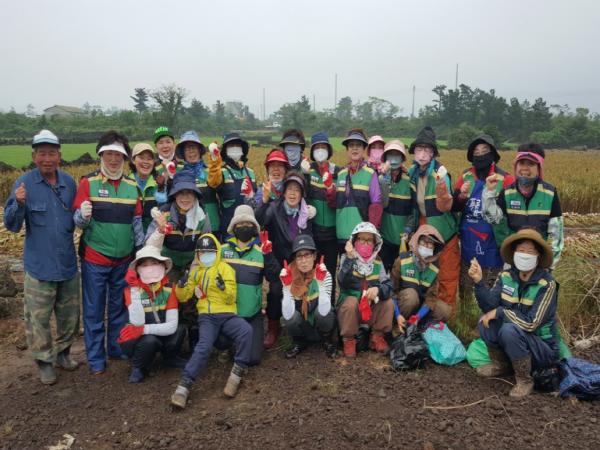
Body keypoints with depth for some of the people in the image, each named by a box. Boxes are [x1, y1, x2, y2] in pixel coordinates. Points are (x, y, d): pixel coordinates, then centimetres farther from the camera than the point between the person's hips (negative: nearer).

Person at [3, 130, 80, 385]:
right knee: (39, 318, 5)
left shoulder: (69, 182, 3)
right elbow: (11, 225, -12)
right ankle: (44, 361, 23)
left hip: (68, 263, 4)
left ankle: (63, 352, 35)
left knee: (70, 315, 16)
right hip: (39, 266, -4)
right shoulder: (24, 183, -10)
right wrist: (18, 203, -30)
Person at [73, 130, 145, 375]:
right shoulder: (88, 183, -6)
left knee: (120, 307, 16)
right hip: (94, 260, -3)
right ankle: (96, 358, 20)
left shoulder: (132, 186, 5)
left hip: (124, 260, 4)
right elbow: (77, 220, -10)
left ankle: (118, 348, 32)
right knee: (94, 310, 7)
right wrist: (83, 216, -33)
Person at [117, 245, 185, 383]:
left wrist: (144, 329, -31)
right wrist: (134, 289, -33)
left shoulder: (168, 289, -12)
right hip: (134, 341, -3)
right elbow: (138, 322, -31)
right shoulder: (131, 289, -18)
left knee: (179, 329, -22)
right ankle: (138, 367, -3)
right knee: (150, 340, -34)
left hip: (160, 337, 4)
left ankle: (170, 358, 7)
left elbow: (172, 326, -19)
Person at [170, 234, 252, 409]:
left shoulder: (225, 269, 6)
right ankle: (184, 385, -33)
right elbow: (183, 297, 15)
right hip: (207, 316, 1)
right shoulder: (196, 271, 18)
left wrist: (223, 286, -24)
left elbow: (231, 299, -3)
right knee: (204, 345, -29)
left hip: (228, 315, -1)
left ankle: (237, 373, -22)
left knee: (246, 330, -32)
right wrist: (182, 284, -6)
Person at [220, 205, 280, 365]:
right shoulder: (223, 249, 0)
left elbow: (274, 278, -12)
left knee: (253, 358, -2)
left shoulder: (261, 251, -3)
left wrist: (268, 255, -22)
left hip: (252, 313, -1)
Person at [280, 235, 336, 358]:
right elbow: (287, 315, -29)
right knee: (292, 316, -30)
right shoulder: (289, 277, -17)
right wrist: (287, 286, -37)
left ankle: (327, 341, -1)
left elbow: (324, 311, -34)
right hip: (301, 328, 1)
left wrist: (321, 283, -40)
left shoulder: (325, 275, -20)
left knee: (320, 311, -31)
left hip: (321, 327, -1)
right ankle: (299, 342, 3)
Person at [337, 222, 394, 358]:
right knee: (351, 302, -33)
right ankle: (349, 339, -11)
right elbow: (343, 282, -26)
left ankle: (377, 336, 0)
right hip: (349, 306, -3)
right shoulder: (346, 258, -7)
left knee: (388, 302, -21)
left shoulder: (377, 262, 2)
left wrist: (377, 289, -33)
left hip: (371, 308, 3)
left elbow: (388, 286, -10)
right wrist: (350, 258, -36)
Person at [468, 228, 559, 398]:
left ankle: (524, 380, -8)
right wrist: (479, 282, -31)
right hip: (516, 339, 5)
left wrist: (500, 312, -24)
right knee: (486, 321, -18)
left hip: (543, 348, -5)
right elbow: (489, 306, -17)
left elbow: (531, 323, -26)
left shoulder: (546, 284, -20)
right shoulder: (506, 277, -5)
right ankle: (501, 365, 7)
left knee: (509, 330, -31)